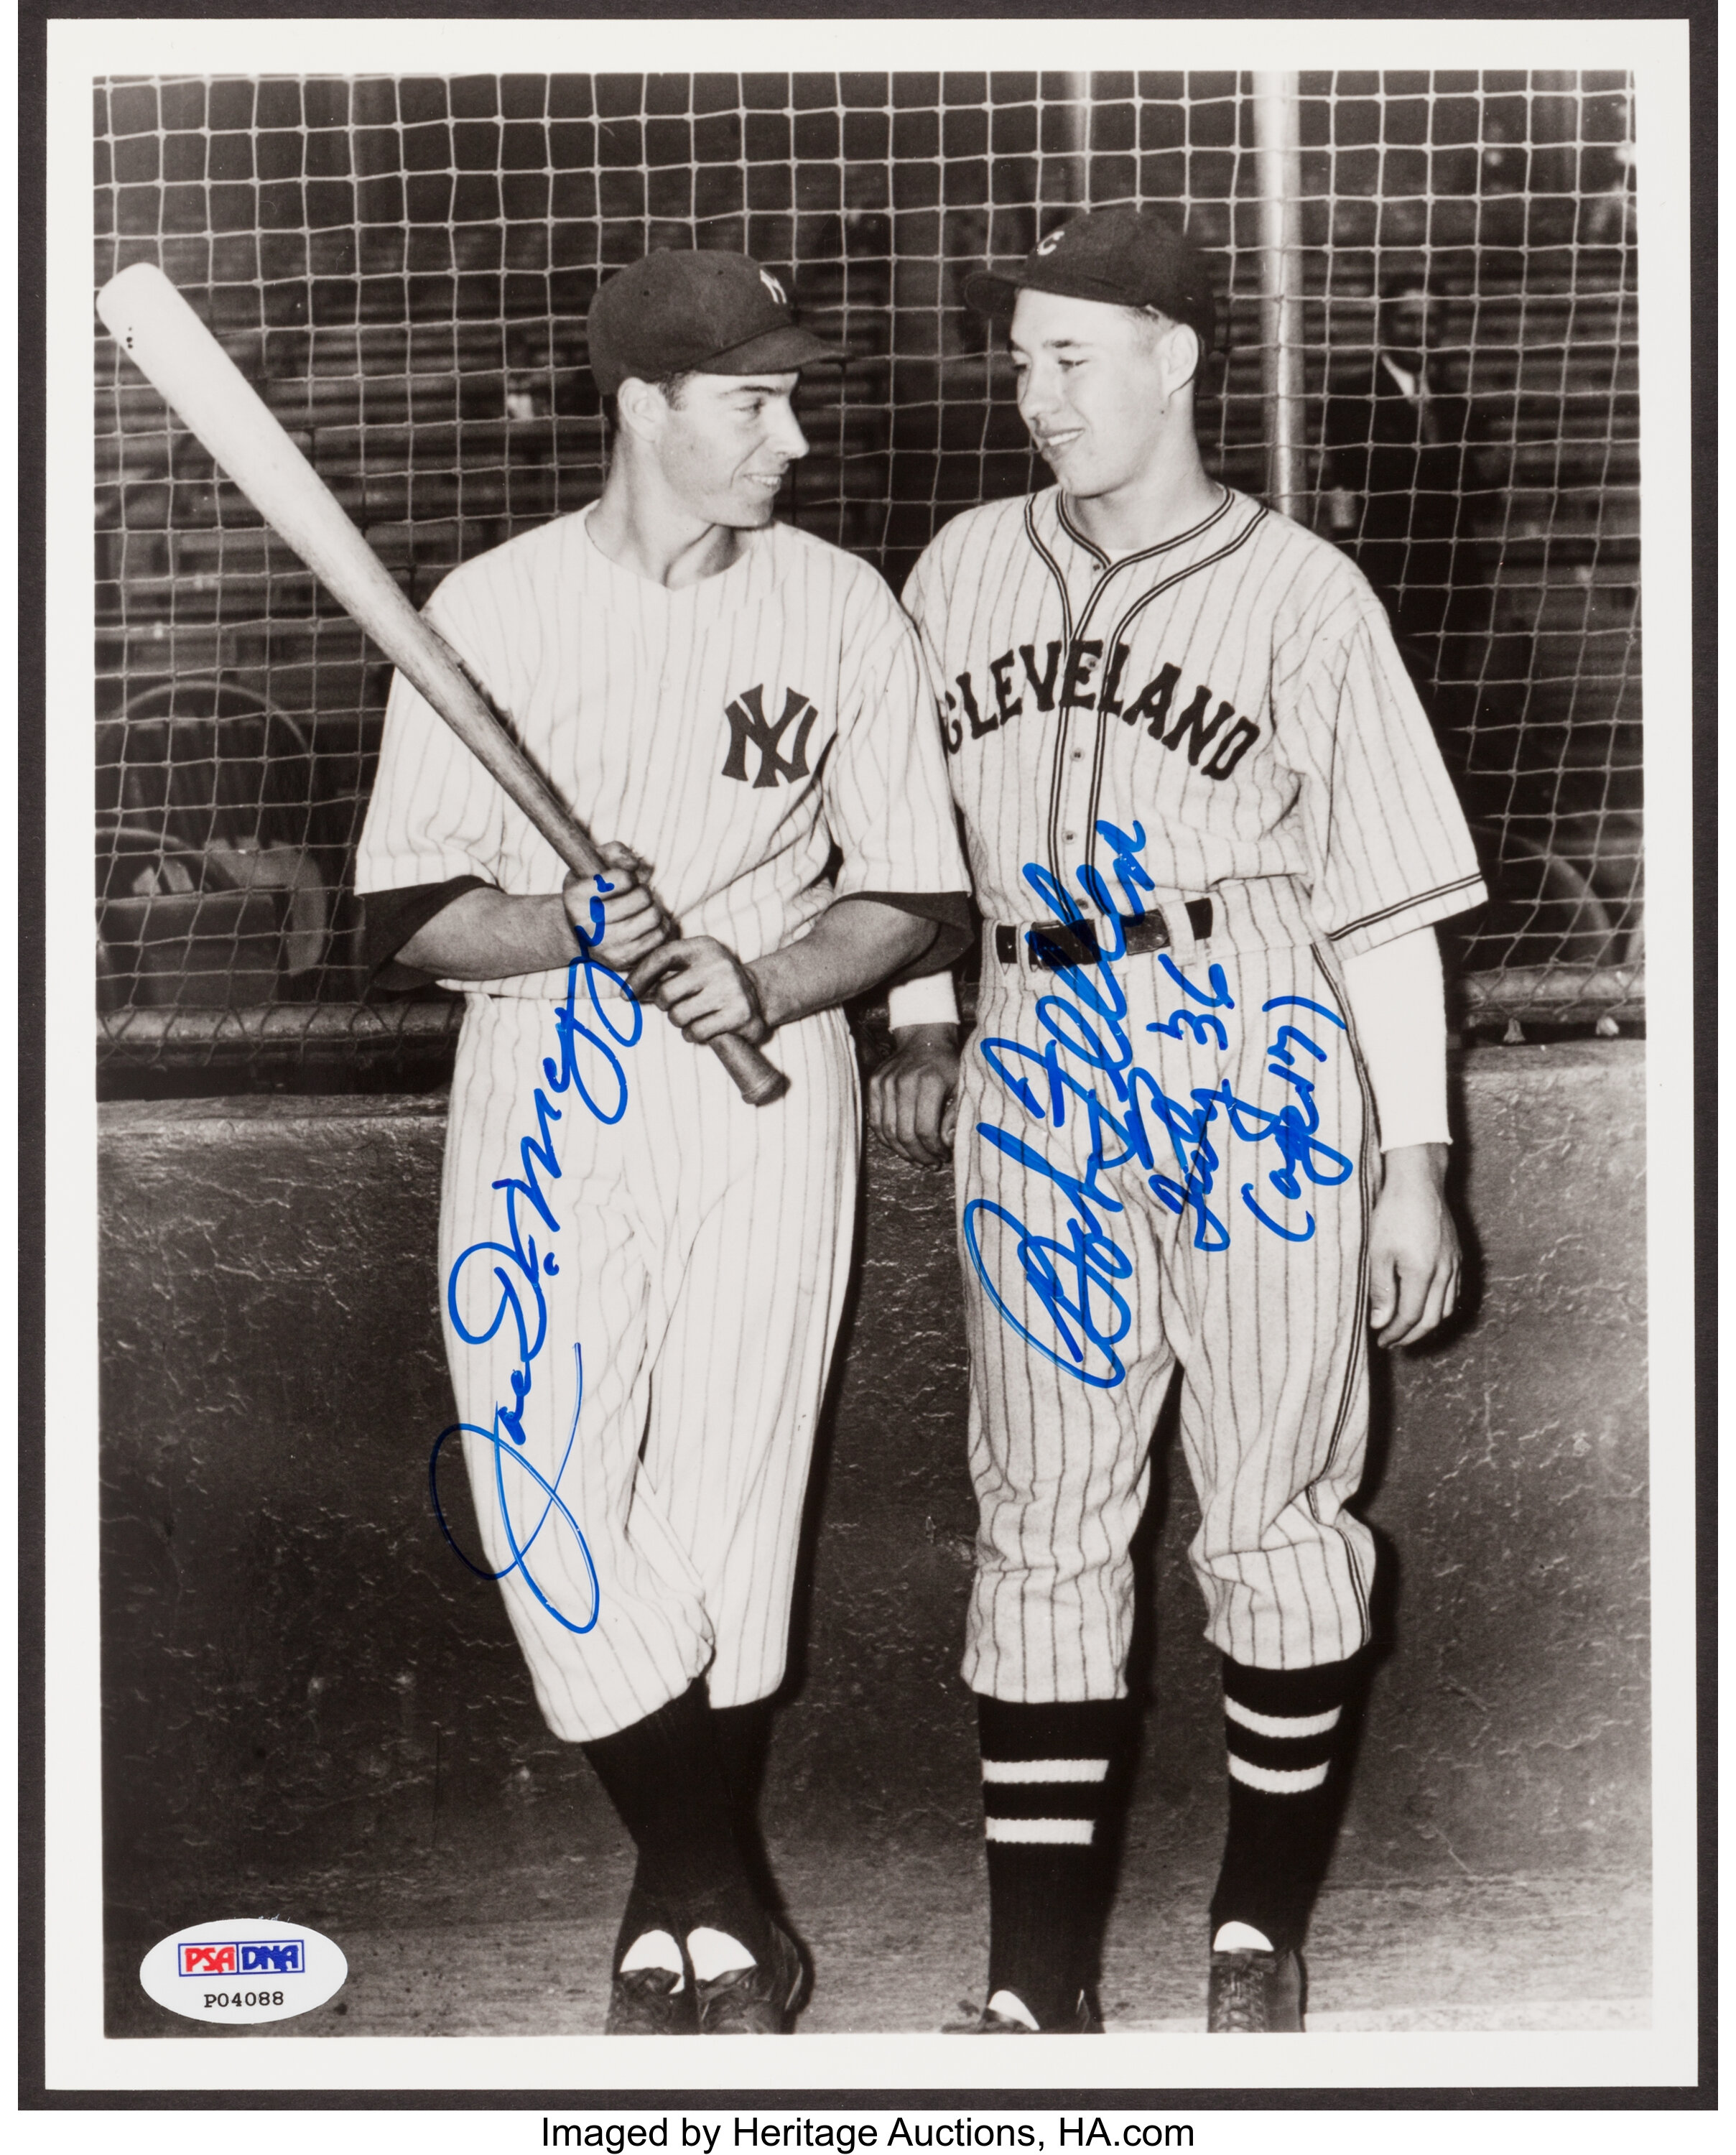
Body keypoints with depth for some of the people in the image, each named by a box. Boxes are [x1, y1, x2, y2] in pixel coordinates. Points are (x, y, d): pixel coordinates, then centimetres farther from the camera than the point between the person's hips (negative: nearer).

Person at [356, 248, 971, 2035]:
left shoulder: (839, 607, 1)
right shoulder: (490, 609, -2)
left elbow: (921, 896, 4)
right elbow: (404, 914, -2)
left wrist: (766, 981, -14)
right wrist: (571, 928, -20)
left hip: (767, 1094, 0)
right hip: (547, 1092, 0)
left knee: (727, 1517, 2)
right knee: (550, 1510, -5)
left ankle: (694, 1908, 24)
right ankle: (716, 1901, 17)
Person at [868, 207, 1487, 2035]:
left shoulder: (1303, 596, 0)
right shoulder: (964, 568, 10)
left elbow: (1384, 898, 0)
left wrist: (1412, 1164, -2)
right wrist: (917, 1022, 12)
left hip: (1264, 1072, -3)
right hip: (1038, 1080, 3)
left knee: (1274, 1510, 4)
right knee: (1042, 1523, 4)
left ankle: (1261, 1926, 22)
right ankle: (1036, 1981, 12)